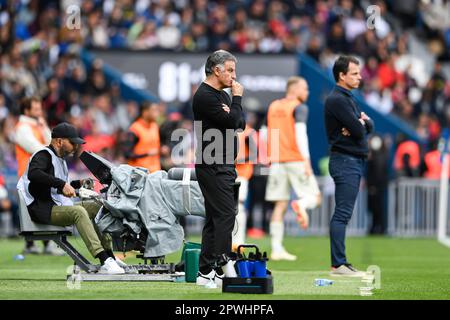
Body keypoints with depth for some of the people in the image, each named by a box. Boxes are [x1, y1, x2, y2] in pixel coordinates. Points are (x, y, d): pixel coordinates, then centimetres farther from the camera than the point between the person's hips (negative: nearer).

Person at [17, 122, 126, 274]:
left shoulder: (60, 159, 23)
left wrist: (78, 183, 18)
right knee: (78, 211, -32)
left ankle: (109, 256, 0)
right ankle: (104, 262, -42)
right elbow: (34, 174, -31)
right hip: (43, 209, -11)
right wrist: (62, 184, -36)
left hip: (60, 206, 11)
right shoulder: (44, 155, -9)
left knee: (97, 207, 5)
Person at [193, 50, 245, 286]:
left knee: (215, 217, 9)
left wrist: (231, 115, -5)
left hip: (224, 165, 10)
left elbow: (240, 124, 15)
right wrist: (237, 99, -5)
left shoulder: (223, 95, 18)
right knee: (225, 215, -15)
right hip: (212, 166, -10)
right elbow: (231, 123, -19)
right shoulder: (204, 96, -14)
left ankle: (206, 272, 11)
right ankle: (221, 271, -17)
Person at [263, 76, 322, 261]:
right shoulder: (299, 108, -4)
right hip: (296, 160, -6)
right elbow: (300, 133, -16)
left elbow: (266, 135, 20)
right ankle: (301, 204, -34)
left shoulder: (273, 107, 17)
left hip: (277, 161, 6)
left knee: (280, 205, 6)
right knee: (314, 197, 2)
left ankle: (277, 249, 0)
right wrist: (306, 160, -21)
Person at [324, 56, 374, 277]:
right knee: (342, 214, -12)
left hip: (354, 161, 10)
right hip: (346, 161, -10)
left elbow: (369, 126, 15)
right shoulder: (337, 100, -13)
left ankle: (340, 262, 12)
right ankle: (338, 265, -14)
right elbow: (359, 131, -20)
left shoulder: (348, 98, 20)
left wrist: (361, 122, -6)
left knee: (342, 214, 10)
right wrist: (361, 124, 1)